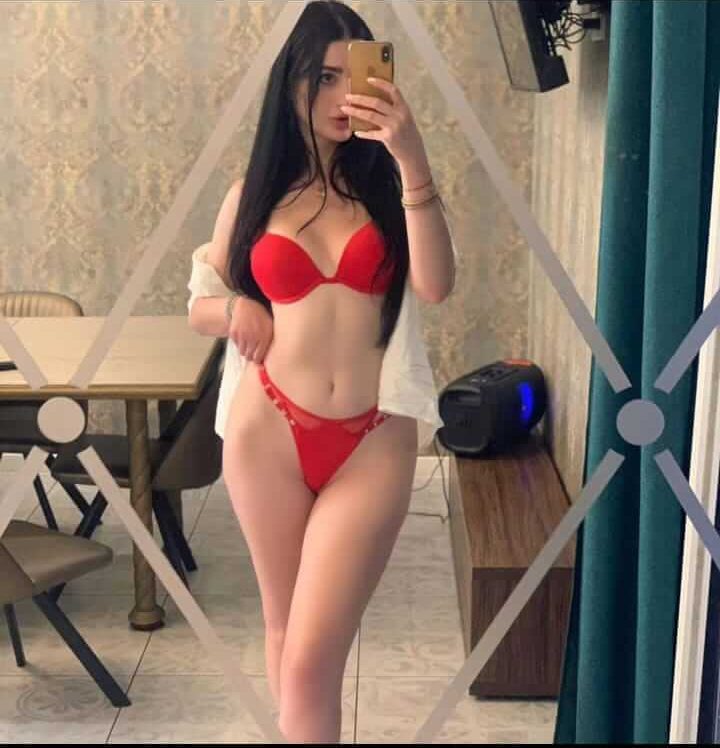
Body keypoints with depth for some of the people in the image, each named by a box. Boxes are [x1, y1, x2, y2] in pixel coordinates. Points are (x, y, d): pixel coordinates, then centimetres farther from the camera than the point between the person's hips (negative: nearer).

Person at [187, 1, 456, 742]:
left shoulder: (385, 184, 1)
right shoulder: (253, 193, 4)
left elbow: (435, 285, -16)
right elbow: (199, 304, 15)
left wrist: (411, 159, -23)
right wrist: (236, 309, -7)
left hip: (372, 443, -2)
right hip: (269, 433, 2)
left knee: (311, 658, -6)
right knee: (284, 631, 16)